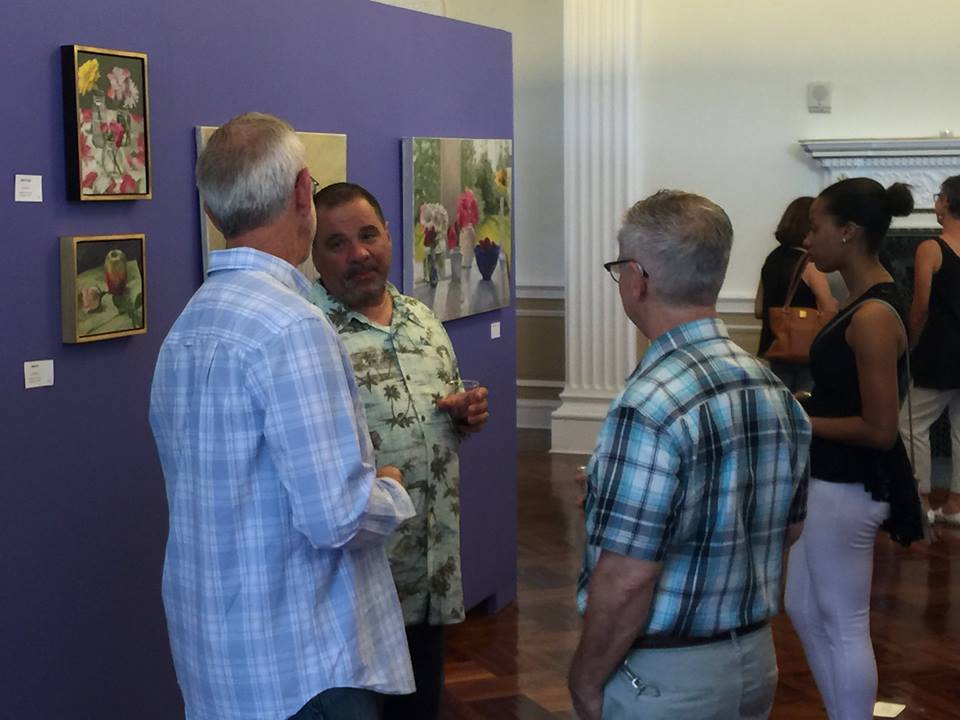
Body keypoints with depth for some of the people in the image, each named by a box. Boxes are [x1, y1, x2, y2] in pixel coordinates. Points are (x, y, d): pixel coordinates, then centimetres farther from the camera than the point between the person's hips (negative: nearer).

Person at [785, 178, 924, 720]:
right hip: (833, 481, 10)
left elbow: (879, 429, -23)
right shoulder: (868, 302, 8)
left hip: (848, 488, -10)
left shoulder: (873, 317, -22)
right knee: (805, 611, 20)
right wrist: (802, 405, 8)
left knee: (843, 626, 4)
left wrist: (799, 422, -15)